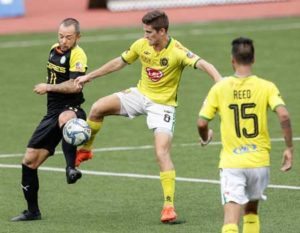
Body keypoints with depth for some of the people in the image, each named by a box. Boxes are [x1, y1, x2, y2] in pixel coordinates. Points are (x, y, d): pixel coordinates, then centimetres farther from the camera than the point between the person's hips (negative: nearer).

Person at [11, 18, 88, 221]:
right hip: (53, 112, 8)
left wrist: (48, 87, -17)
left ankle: (71, 168, -56)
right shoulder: (54, 49, 12)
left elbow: (75, 86, -26)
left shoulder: (77, 55, -13)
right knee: (30, 160, 6)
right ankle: (33, 210, 18)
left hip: (71, 110, -8)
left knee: (65, 118, -46)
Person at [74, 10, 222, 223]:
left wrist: (221, 83, -56)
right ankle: (85, 149, 12)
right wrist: (90, 76, 14)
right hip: (141, 94, 5)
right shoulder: (142, 45, -6)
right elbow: (119, 63, 9)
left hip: (163, 104, -5)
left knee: (162, 153, -16)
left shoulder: (177, 52, -23)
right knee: (98, 108, -12)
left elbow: (203, 64, -37)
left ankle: (169, 204, -11)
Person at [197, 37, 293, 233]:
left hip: (231, 163, -2)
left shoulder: (219, 88, -2)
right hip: (259, 161, 2)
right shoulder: (266, 87, -3)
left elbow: (202, 123, -3)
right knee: (252, 209, 26)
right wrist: (289, 148, -5)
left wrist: (205, 137, 21)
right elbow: (283, 115, -17)